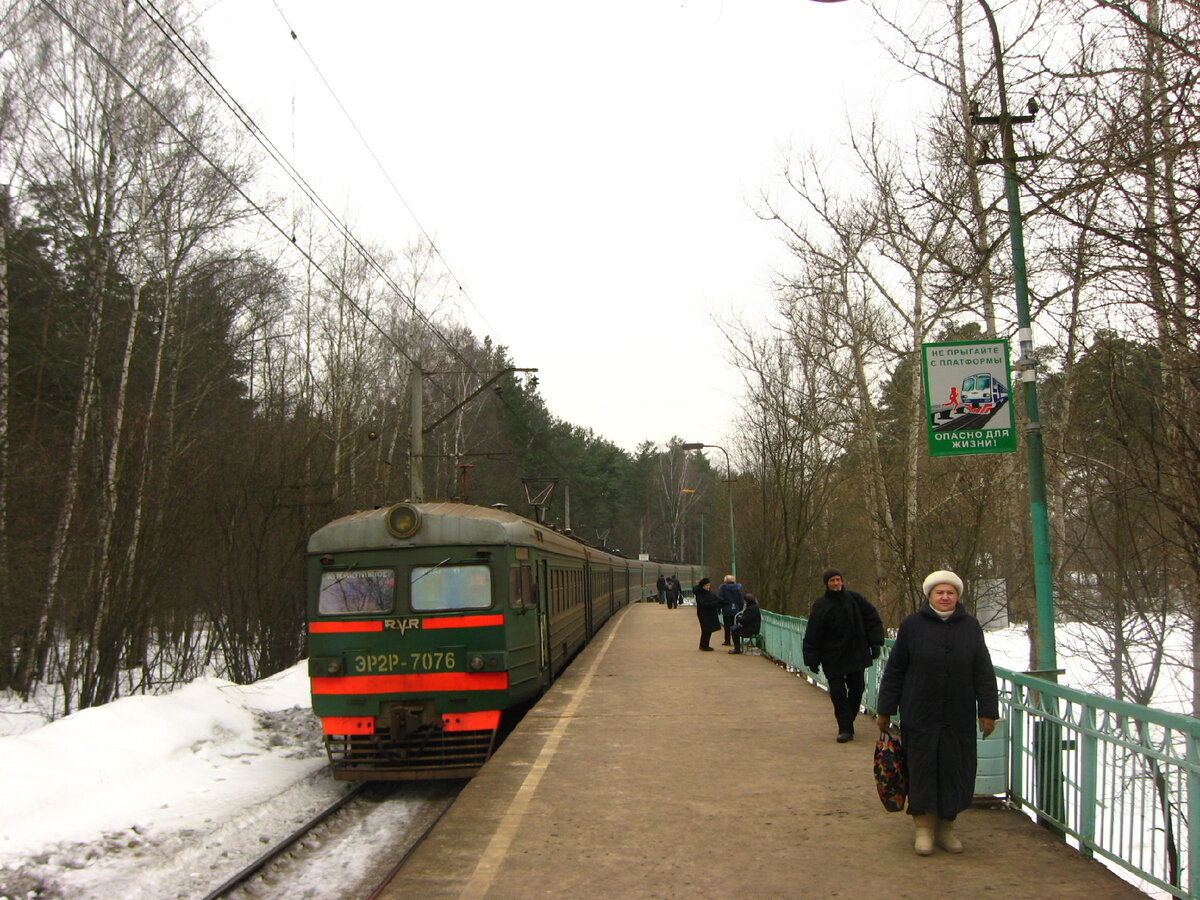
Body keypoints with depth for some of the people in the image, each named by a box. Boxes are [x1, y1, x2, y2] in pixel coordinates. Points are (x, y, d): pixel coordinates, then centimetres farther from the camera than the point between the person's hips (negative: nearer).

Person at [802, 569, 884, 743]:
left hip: (857, 655, 3)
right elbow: (812, 635, -5)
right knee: (838, 693, -4)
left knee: (857, 689, 8)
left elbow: (873, 620, 10)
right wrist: (812, 658, -8)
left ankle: (847, 724, 26)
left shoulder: (855, 599, 2)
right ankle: (845, 729, 4)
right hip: (833, 659, -3)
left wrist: (875, 643, 1)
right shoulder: (820, 605, -5)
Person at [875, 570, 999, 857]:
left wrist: (988, 710, 3)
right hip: (919, 715, -2)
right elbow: (894, 670, 2)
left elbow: (984, 672, 8)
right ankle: (924, 828, 15)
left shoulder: (970, 626, 5)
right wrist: (885, 710, 3)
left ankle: (946, 828, 21)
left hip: (959, 718, 2)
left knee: (955, 772, 5)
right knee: (922, 769, 2)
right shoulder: (912, 625, -1)